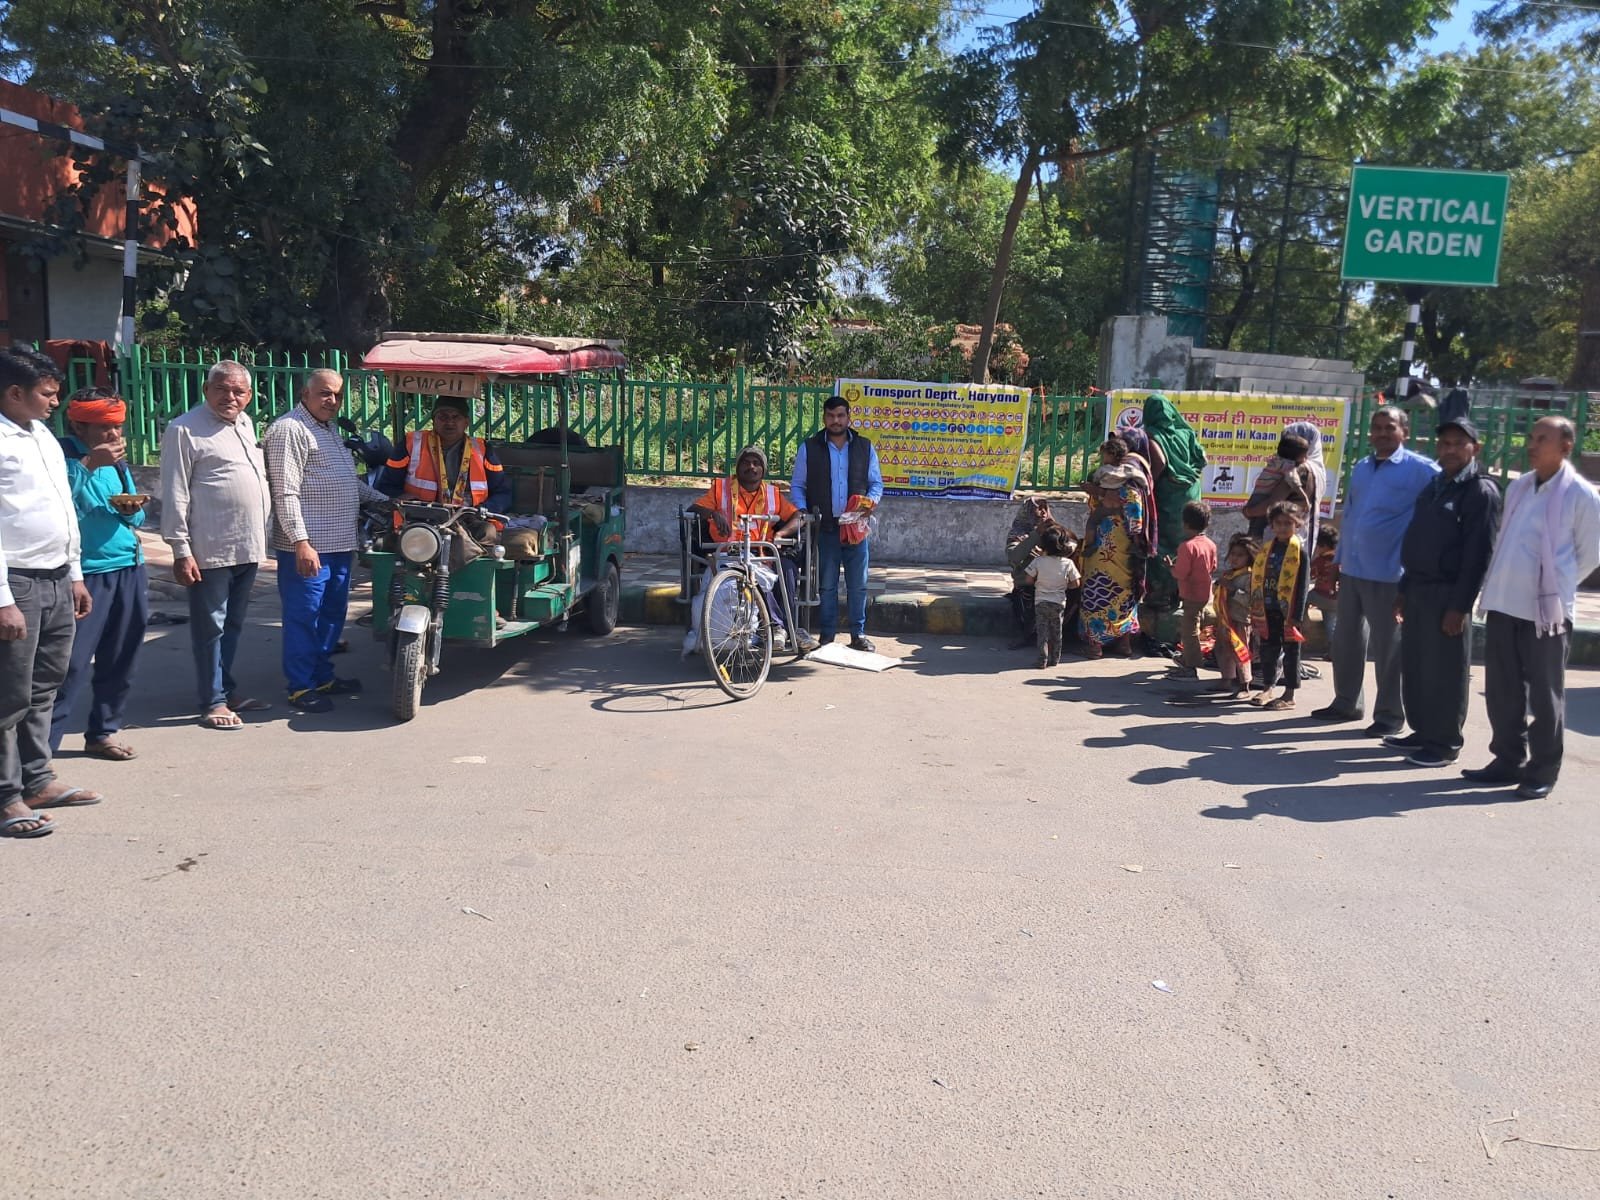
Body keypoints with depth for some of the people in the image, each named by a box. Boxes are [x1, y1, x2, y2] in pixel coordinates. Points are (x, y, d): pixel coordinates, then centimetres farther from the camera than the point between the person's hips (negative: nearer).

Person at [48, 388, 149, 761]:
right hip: (87, 573, -7)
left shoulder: (118, 460, 14)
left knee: (120, 661, 13)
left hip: (130, 568, 7)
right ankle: (42, 744, 1)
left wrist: (133, 510, 0)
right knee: (72, 663, -7)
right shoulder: (63, 455, -8)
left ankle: (102, 732, 27)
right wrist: (89, 464, -26)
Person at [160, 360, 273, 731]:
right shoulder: (186, 429, -9)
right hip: (210, 551, -8)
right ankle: (214, 701, 9)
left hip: (248, 548, 8)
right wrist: (181, 551, -16)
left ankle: (227, 690, 28)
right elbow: (175, 495, -12)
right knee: (210, 628, 1)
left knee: (233, 626, 17)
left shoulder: (246, 424, 14)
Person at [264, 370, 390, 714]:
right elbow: (286, 492, -18)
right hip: (307, 547, -10)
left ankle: (323, 677, 27)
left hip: (340, 544, 10)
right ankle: (301, 687, 6)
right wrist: (301, 542, -24)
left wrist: (384, 501, 26)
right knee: (304, 616, -2)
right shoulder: (290, 430, -11)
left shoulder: (331, 430, 19)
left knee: (332, 614, 16)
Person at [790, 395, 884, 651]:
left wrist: (871, 500, -8)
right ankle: (827, 635, 12)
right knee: (826, 585, 4)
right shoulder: (809, 448, 3)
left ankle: (858, 634, 13)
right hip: (824, 527, -1)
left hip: (856, 526, 1)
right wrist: (802, 511, -9)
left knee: (858, 585, 4)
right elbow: (797, 486, 7)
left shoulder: (865, 447, 8)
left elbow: (876, 482, 13)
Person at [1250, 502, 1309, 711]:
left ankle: (1289, 696, 11)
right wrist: (1255, 610, 9)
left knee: (1290, 653, 4)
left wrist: (1297, 616, -14)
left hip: (1288, 612, -5)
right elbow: (1256, 580, 11)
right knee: (1268, 650, 13)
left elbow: (1302, 586, -10)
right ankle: (1267, 689, 25)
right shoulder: (1265, 550, 8)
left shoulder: (1300, 552, -7)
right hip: (1267, 611, 5)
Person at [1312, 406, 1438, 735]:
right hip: (1351, 570, 7)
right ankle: (1346, 702, 28)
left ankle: (1389, 714, 12)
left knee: (1388, 646, 2)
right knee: (1346, 640, 14)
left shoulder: (1420, 470, -8)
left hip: (1387, 574, -7)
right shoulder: (1361, 468, 13)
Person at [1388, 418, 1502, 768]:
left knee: (1444, 672, -1)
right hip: (1418, 588, 8)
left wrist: (1460, 605, -19)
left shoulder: (1481, 491, -9)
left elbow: (1478, 553, -14)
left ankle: (1445, 743, 8)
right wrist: (1404, 590, 16)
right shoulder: (1434, 485, 16)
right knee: (1414, 667, 12)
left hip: (1447, 593, -8)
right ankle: (1422, 732, 24)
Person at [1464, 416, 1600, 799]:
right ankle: (1508, 760, 23)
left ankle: (1542, 772, 13)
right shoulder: (1517, 488, 12)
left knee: (1544, 696, 3)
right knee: (1502, 690, 11)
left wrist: (1556, 587, 4)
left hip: (1546, 610, -6)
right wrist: (1498, 583, 13)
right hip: (1503, 603, 6)